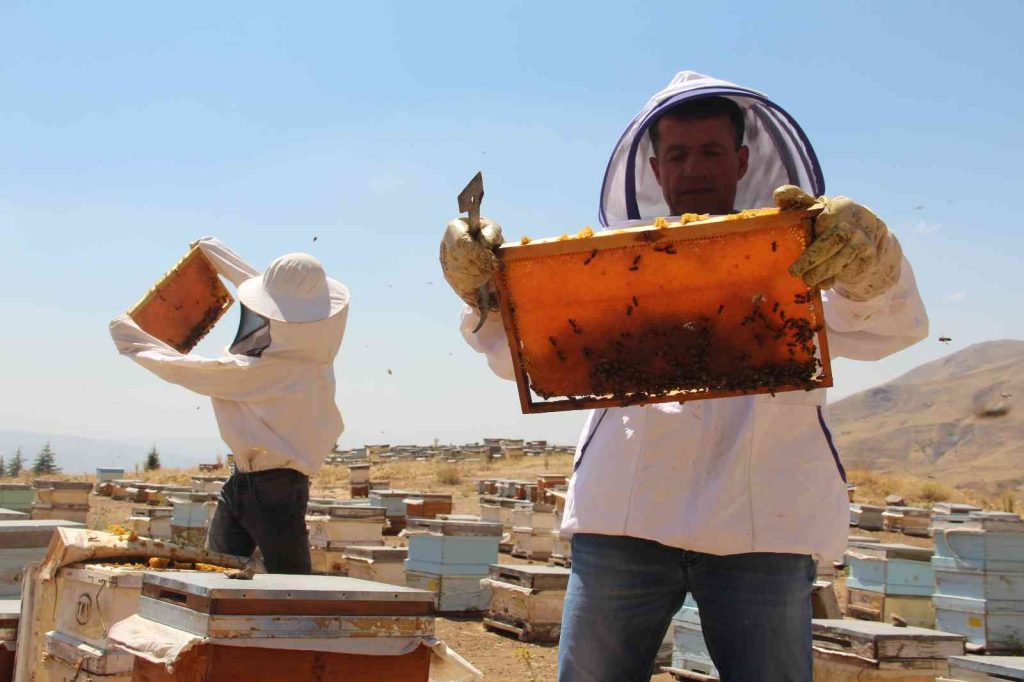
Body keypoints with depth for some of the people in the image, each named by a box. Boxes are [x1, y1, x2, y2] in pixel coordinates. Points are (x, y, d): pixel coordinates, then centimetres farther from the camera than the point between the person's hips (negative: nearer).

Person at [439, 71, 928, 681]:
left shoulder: (800, 256, 13)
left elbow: (889, 328, -3)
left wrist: (868, 263, -26)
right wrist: (482, 290, -7)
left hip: (763, 524, -1)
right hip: (624, 518, 2)